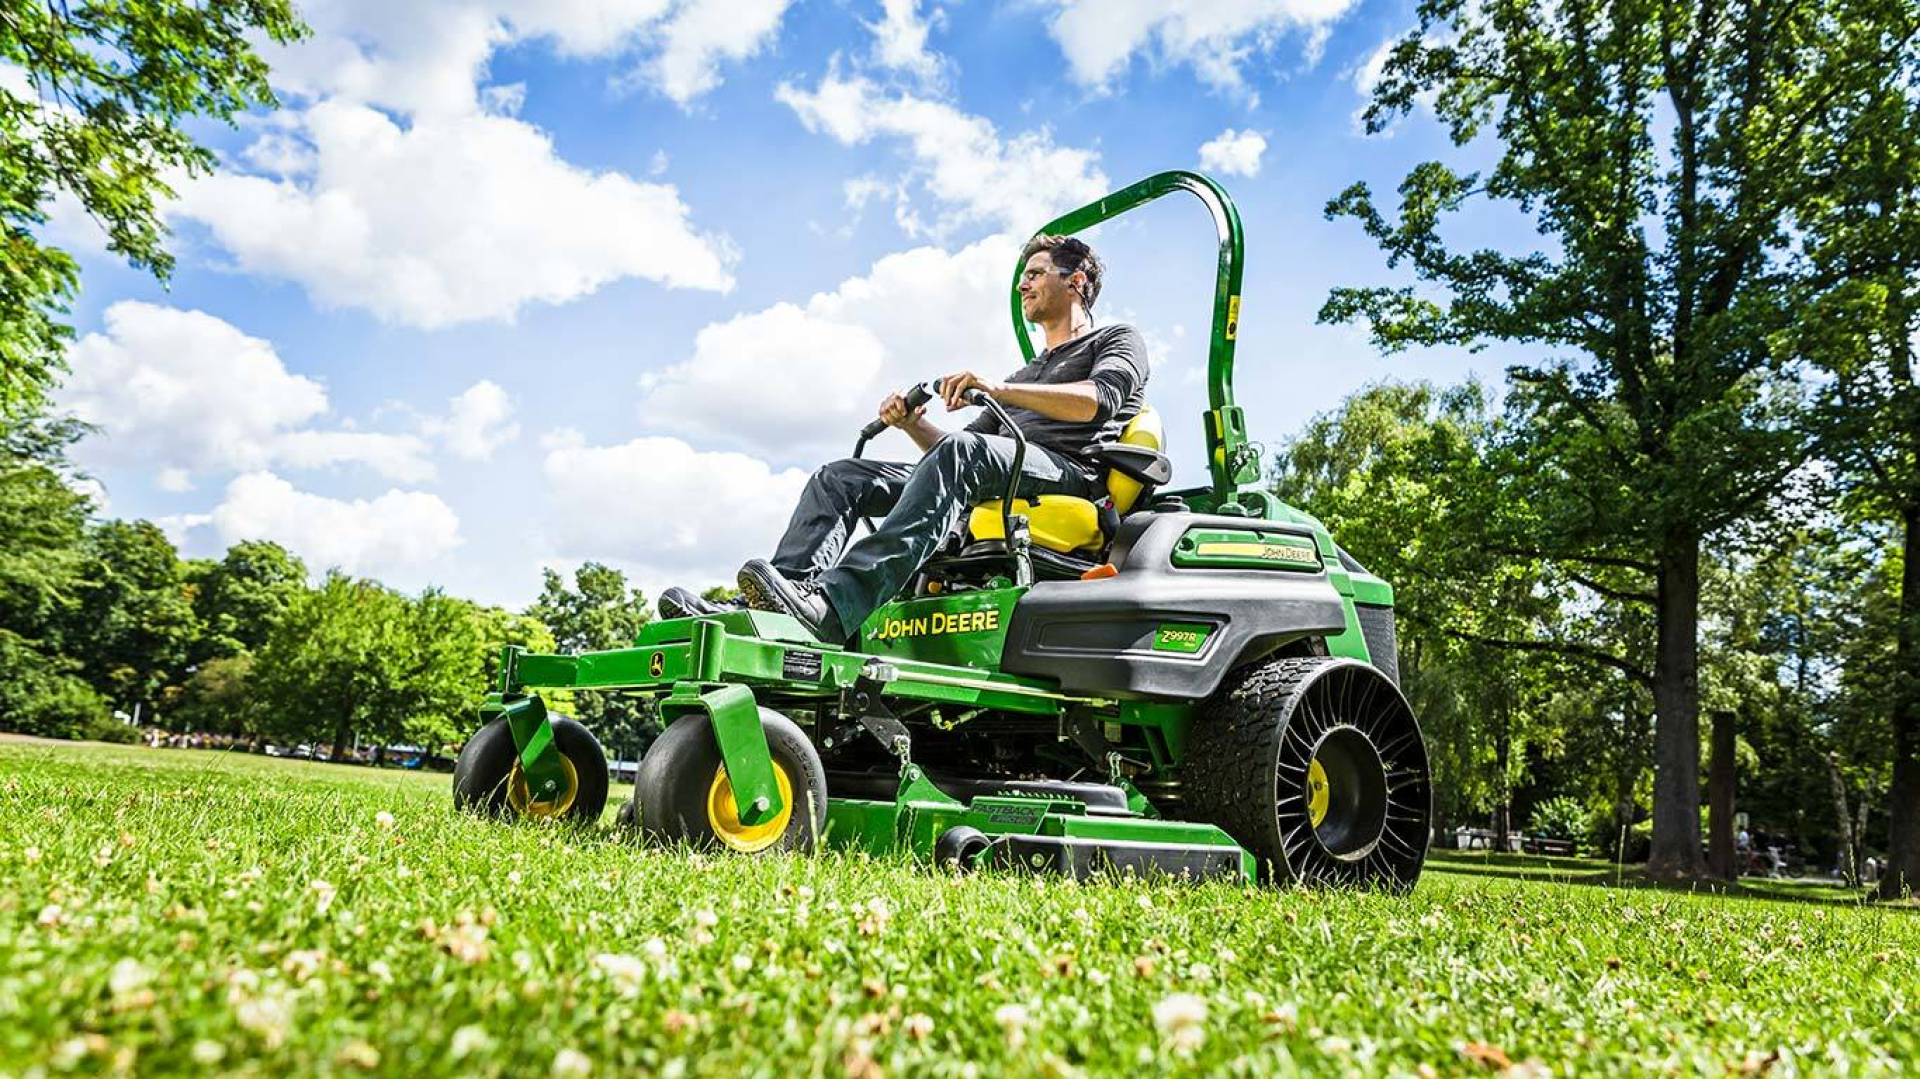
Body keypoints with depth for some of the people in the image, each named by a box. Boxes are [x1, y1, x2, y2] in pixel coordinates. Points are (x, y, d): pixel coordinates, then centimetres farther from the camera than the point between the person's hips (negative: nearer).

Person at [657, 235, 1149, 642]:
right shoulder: (1026, 374, 39)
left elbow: (1100, 400, -7)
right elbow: (957, 454, 30)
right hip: (990, 495, 7)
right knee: (841, 475, -8)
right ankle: (752, 612, -28)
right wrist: (912, 425, 10)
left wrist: (1001, 388, -18)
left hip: (1073, 474, -7)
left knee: (961, 453, -38)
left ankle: (833, 606, -54)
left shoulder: (1117, 340, 19)